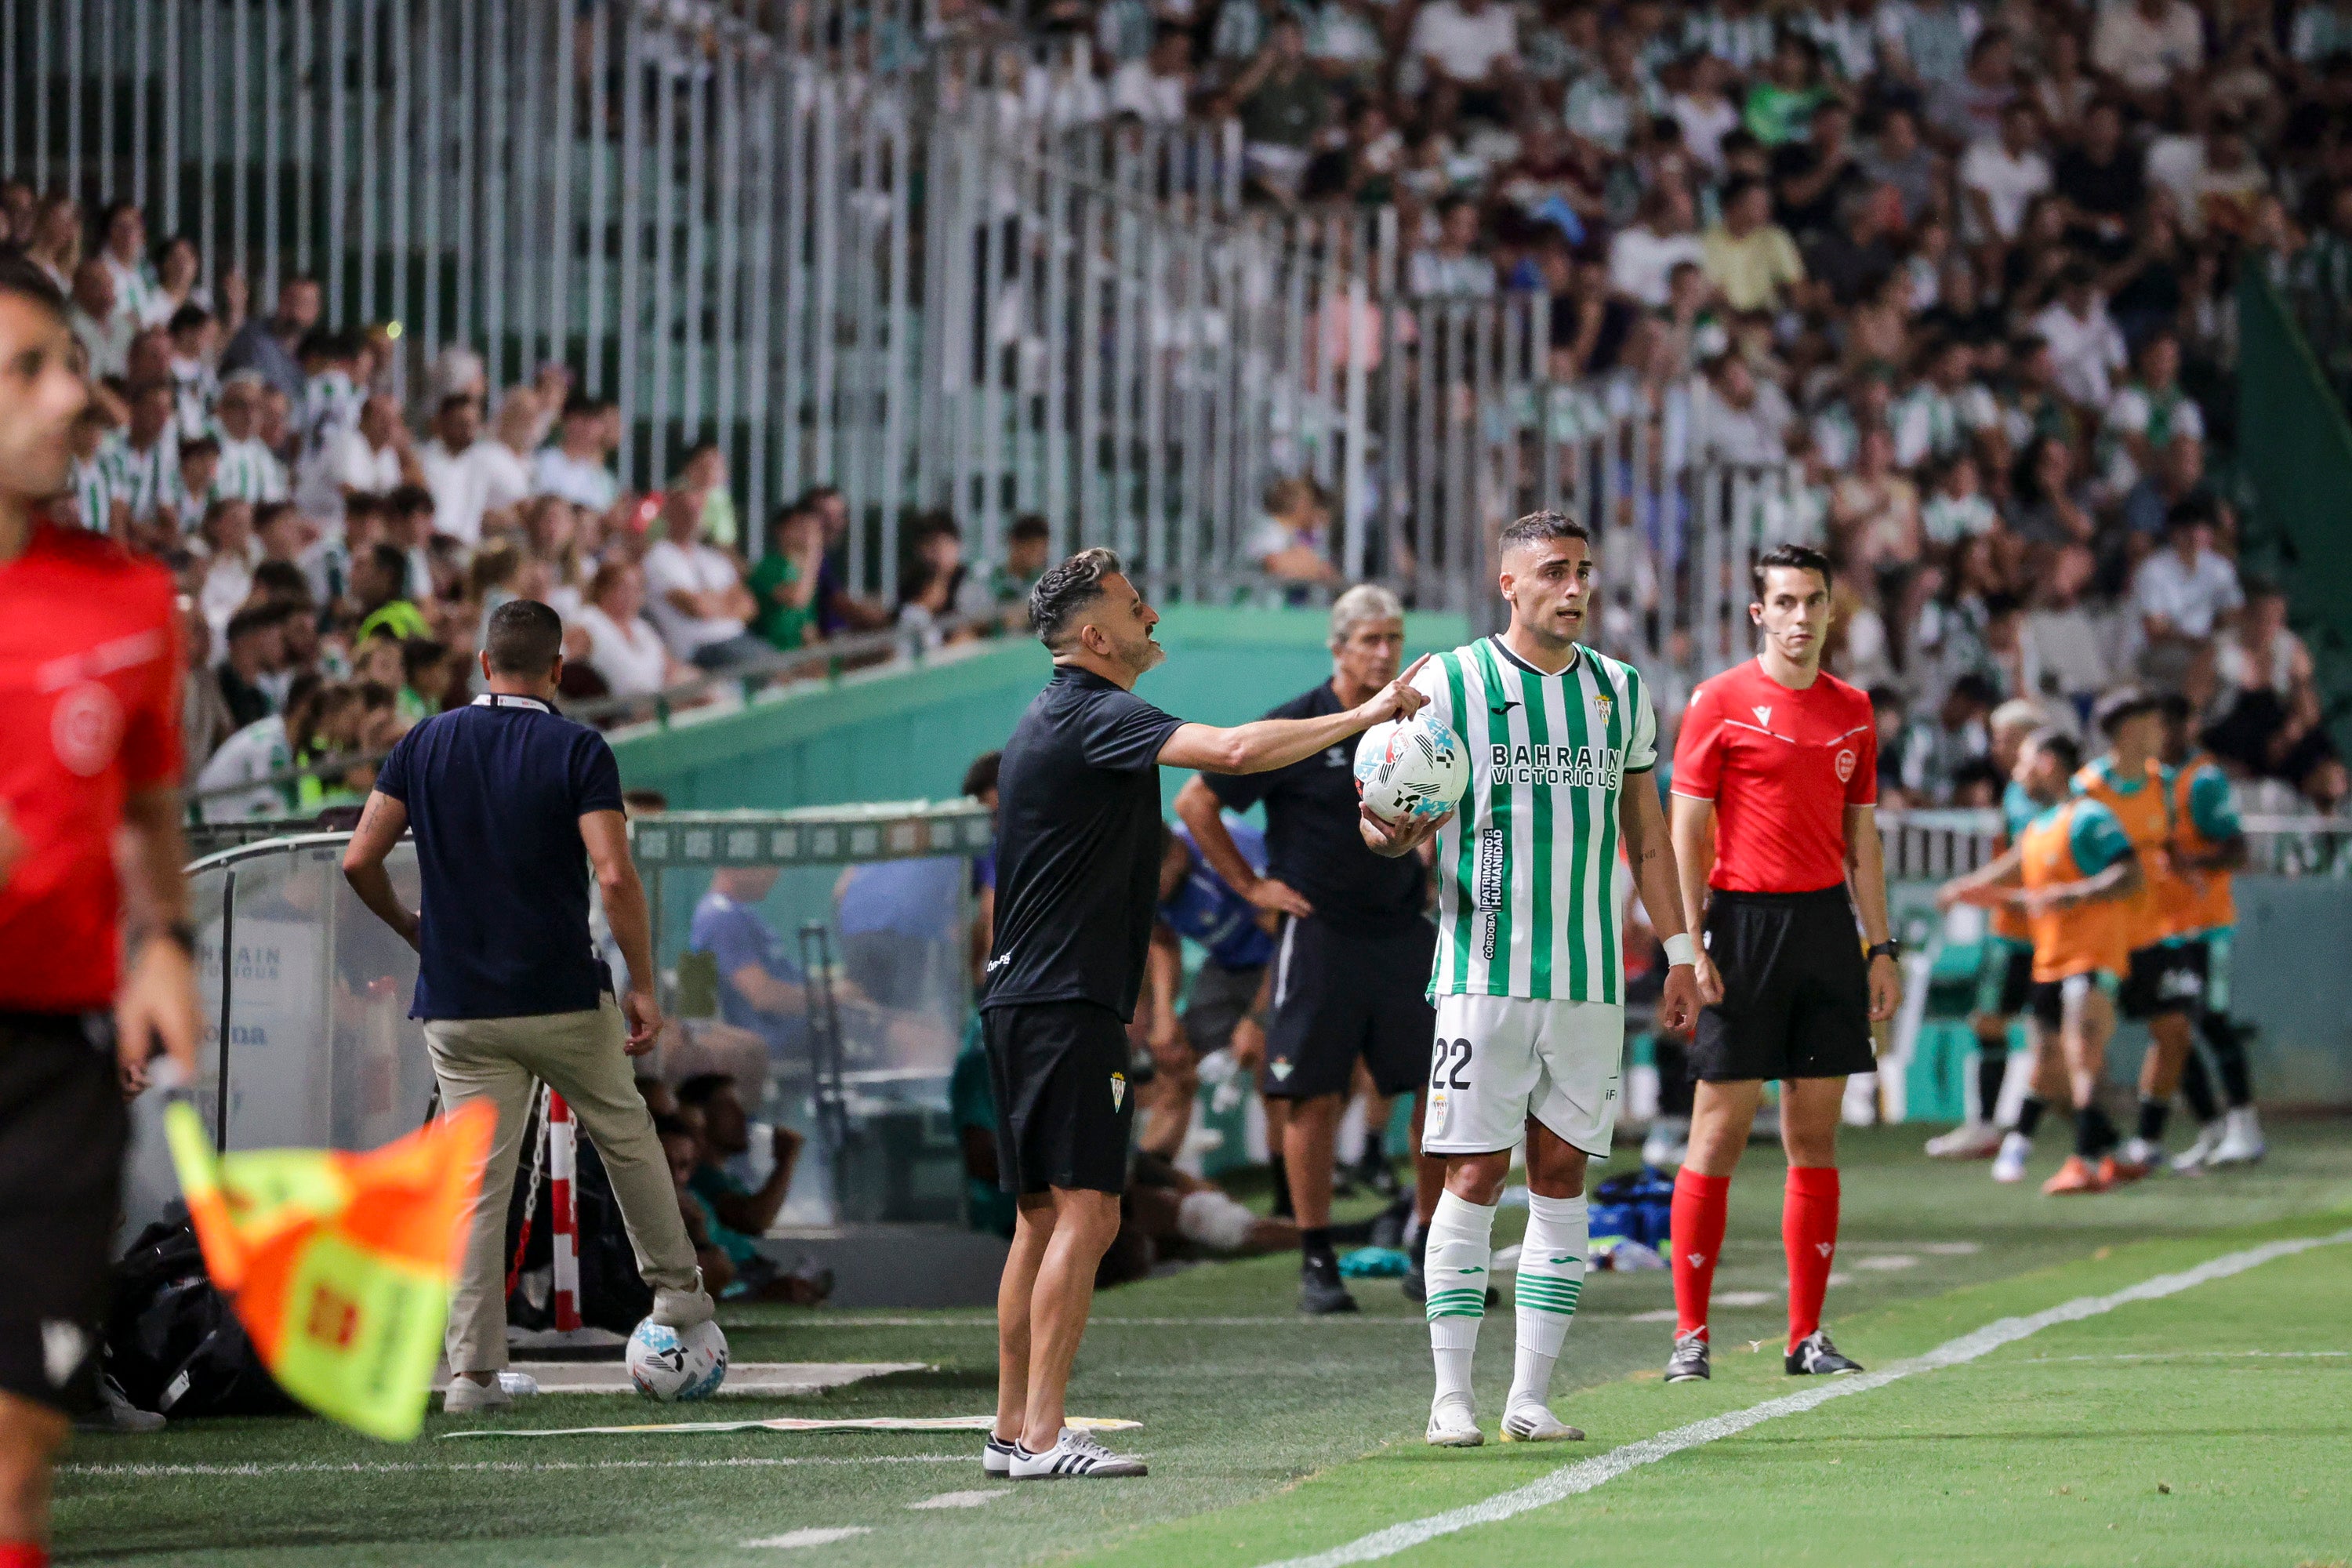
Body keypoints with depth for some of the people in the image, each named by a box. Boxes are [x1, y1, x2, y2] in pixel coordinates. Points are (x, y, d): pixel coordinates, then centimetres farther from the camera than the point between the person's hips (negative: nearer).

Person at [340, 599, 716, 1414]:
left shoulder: (427, 744, 3)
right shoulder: (577, 751, -6)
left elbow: (360, 860, -1)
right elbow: (615, 875, -17)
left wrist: (410, 927, 17)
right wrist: (644, 987, -9)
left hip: (458, 1006, 2)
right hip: (566, 1000, -2)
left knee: (477, 1187, 2)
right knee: (627, 1135, 23)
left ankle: (473, 1371, -3)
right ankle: (675, 1286, 35)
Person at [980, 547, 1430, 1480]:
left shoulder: (1051, 721, 20)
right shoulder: (1095, 718, -13)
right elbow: (1234, 750, -28)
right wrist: (1367, 715, -21)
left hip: (1026, 1000, 10)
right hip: (1068, 1003, -10)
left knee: (1044, 1216, 11)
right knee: (1085, 1212, -11)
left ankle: (1013, 1429, 11)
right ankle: (1042, 1434, -15)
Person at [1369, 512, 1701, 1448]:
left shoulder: (1620, 691, 12)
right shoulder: (1447, 682, -1)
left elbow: (1646, 835, 18)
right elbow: (1386, 817, -1)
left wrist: (1679, 955, 13)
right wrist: (1390, 835, -25)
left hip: (1590, 977, 4)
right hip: (1485, 973, -4)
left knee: (1563, 1176, 3)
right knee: (1474, 1175, -6)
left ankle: (1532, 1396, 6)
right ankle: (1452, 1397, -3)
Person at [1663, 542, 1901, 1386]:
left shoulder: (1851, 709, 12)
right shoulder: (1721, 701, -3)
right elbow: (1687, 832, -4)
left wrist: (1881, 947, 12)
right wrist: (1689, 947, -12)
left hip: (1827, 921, 5)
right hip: (1745, 920, -5)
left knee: (1816, 1136, 6)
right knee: (1719, 1131, -5)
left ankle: (1808, 1335, 9)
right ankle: (1690, 1333, -1)